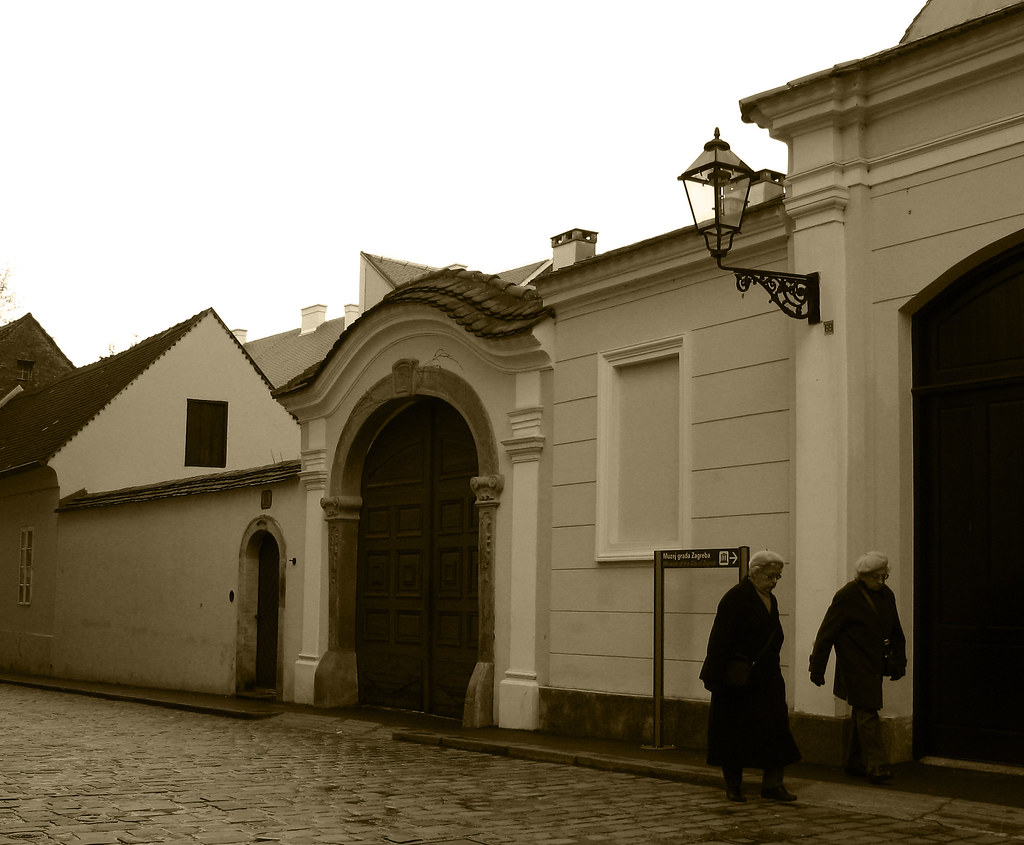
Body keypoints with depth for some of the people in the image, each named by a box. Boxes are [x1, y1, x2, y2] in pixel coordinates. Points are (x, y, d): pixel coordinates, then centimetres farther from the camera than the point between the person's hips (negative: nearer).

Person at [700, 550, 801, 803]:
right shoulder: (735, 598, -13)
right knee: (734, 732, 2)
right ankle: (733, 786, 13)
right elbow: (720, 641, -16)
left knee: (775, 729, 0)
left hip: (766, 679, 7)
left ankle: (772, 784, 4)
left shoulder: (770, 600, 13)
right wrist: (716, 678, -20)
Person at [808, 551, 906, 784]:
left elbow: (895, 632, 21)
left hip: (874, 665, 7)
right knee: (867, 712, -11)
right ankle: (876, 765, -12)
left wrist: (898, 662, 19)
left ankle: (853, 763, 22)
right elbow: (827, 633, -10)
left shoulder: (886, 595, 9)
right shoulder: (847, 597, -12)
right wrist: (817, 668, -9)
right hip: (855, 666, -7)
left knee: (861, 712, 13)